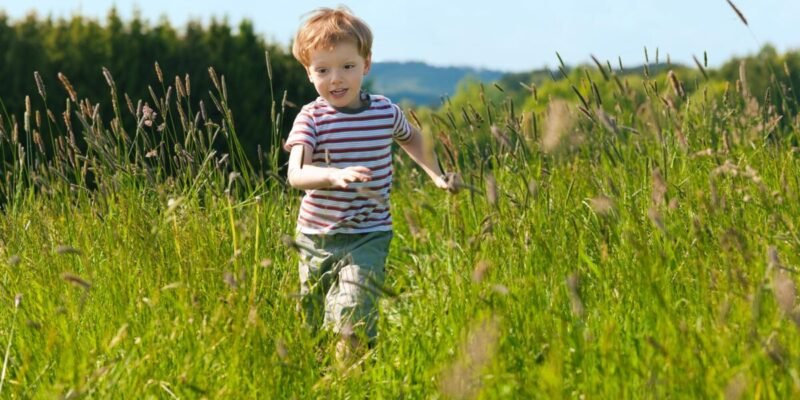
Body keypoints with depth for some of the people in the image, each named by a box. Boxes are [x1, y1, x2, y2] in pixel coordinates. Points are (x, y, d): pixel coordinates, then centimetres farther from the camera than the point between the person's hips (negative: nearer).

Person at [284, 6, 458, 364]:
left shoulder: (385, 112, -1)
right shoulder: (311, 118, -10)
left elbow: (410, 137, 24)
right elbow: (295, 174, -26)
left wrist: (437, 175, 15)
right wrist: (335, 175, -44)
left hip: (367, 237, 0)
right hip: (316, 237, 1)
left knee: (352, 326, -18)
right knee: (311, 329, 14)